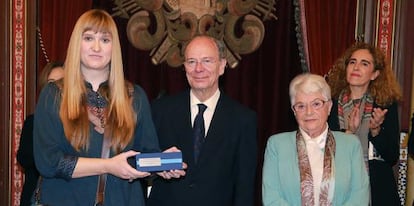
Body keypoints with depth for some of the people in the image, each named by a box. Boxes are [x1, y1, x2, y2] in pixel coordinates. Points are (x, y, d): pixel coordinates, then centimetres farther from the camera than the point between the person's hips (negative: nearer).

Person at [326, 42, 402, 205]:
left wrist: (375, 130, -18)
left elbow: (392, 158, -3)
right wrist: (349, 131, -19)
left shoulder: (387, 104, -3)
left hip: (377, 191, 0)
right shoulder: (330, 103, -4)